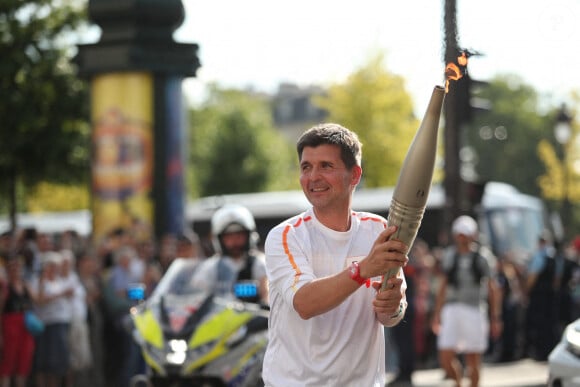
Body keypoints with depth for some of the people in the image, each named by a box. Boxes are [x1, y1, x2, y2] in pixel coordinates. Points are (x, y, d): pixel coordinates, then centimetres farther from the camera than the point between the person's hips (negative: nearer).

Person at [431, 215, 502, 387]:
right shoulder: (450, 255, 10)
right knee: (445, 358, -5)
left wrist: (496, 318, 0)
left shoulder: (483, 256, 1)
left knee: (473, 360, 0)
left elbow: (493, 289, 3)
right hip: (452, 309, 3)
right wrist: (437, 315, 14)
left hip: (474, 311, -3)